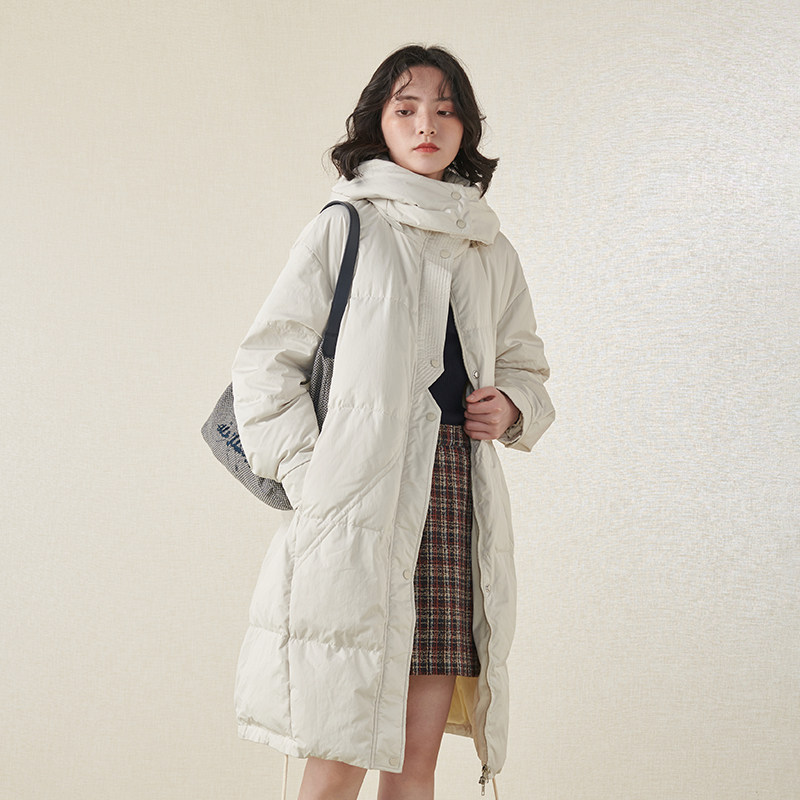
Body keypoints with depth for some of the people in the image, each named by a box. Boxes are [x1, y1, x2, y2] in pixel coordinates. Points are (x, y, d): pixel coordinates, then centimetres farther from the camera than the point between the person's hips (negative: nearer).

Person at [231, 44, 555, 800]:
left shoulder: (490, 252, 19)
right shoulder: (344, 227, 5)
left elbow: (524, 364, 30)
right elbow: (266, 362, 3)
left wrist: (512, 406, 7)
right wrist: (310, 476, -8)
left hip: (456, 496, 4)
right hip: (360, 501, -4)